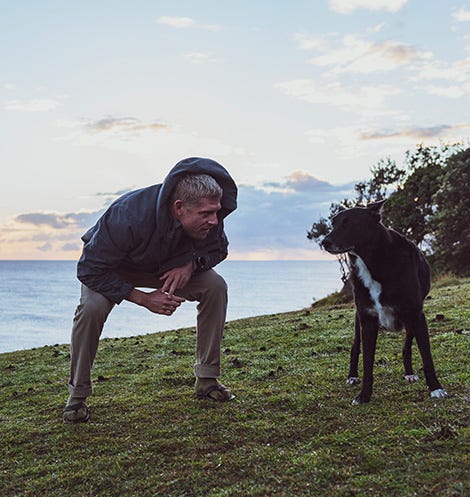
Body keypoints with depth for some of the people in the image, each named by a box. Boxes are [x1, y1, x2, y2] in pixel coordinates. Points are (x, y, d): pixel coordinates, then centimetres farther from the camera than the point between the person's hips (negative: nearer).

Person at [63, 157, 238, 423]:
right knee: (92, 307, -34)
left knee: (215, 286, -17)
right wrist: (144, 299, -35)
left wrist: (191, 264, -27)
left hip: (168, 266, 4)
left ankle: (207, 379, -4)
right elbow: (90, 269, -33)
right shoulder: (128, 217, -42)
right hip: (112, 266, -4)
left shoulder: (209, 219, -27)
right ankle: (78, 394, -10)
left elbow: (218, 249, -5)